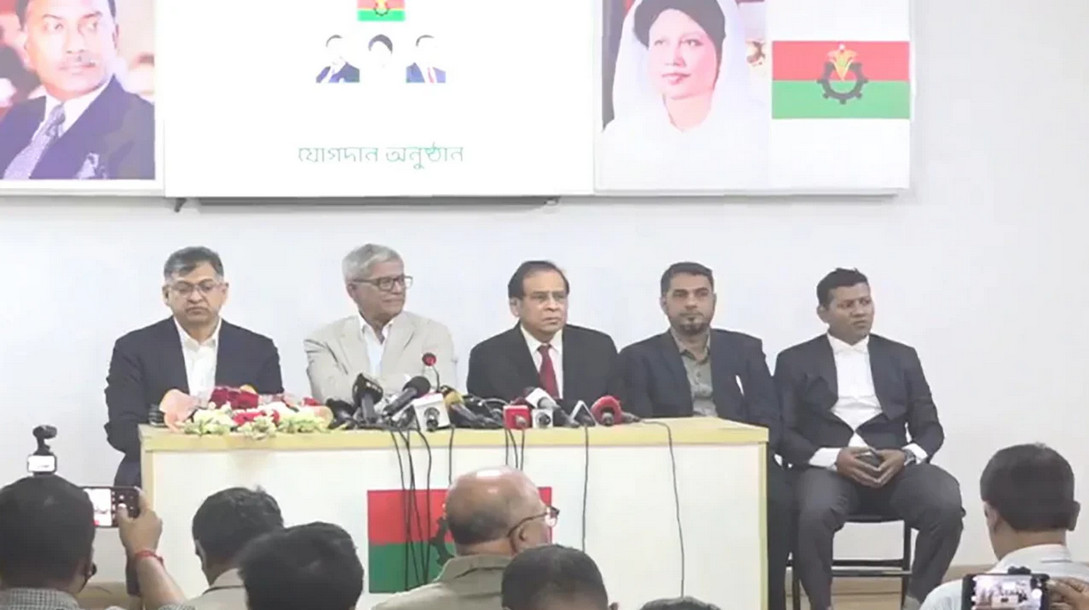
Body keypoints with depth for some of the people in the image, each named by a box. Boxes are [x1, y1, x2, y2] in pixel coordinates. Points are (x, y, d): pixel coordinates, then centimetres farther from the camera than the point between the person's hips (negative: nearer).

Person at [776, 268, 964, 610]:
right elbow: (782, 433, 2)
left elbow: (930, 428, 13)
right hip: (827, 468, -2)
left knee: (948, 506, -29)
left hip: (892, 467, 2)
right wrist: (833, 458, -15)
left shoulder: (901, 357, 17)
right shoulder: (796, 361, 10)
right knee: (815, 514, -37)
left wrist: (906, 455, -10)